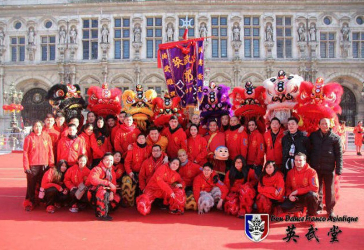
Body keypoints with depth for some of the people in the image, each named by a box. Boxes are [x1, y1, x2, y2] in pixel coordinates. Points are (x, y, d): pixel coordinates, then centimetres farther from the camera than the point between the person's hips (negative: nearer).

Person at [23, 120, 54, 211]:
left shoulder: (47, 137, 6)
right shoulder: (29, 138, 2)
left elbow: (50, 151, 7)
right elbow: (25, 152, 0)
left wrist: (51, 163, 3)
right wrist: (26, 166, -6)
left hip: (44, 165, 1)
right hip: (32, 166, -1)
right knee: (31, 185, 2)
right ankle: (30, 203, 14)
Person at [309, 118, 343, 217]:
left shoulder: (335, 138, 0)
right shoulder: (313, 135, 7)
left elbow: (339, 154, 0)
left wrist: (338, 169, -5)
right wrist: (308, 164, 6)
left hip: (329, 168, -2)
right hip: (315, 167, 2)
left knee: (329, 190, 6)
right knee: (317, 189, 11)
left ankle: (330, 210, 21)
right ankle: (318, 207, 26)